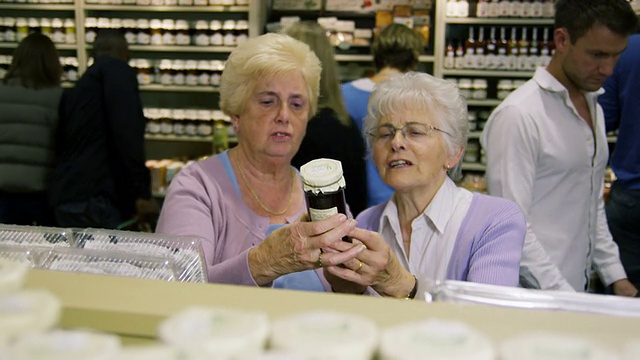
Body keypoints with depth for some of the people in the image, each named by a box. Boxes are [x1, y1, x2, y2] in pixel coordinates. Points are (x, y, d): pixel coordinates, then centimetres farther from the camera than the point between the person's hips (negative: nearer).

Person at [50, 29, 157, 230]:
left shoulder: (73, 92, 24)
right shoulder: (117, 71, -1)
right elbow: (127, 131, -16)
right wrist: (142, 192, -17)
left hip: (64, 199, 9)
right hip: (94, 199, -9)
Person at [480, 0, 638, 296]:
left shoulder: (594, 109, 11)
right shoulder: (518, 115, -17)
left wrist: (615, 277, 10)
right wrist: (564, 297, -21)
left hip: (580, 289, 8)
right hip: (533, 296, -7)